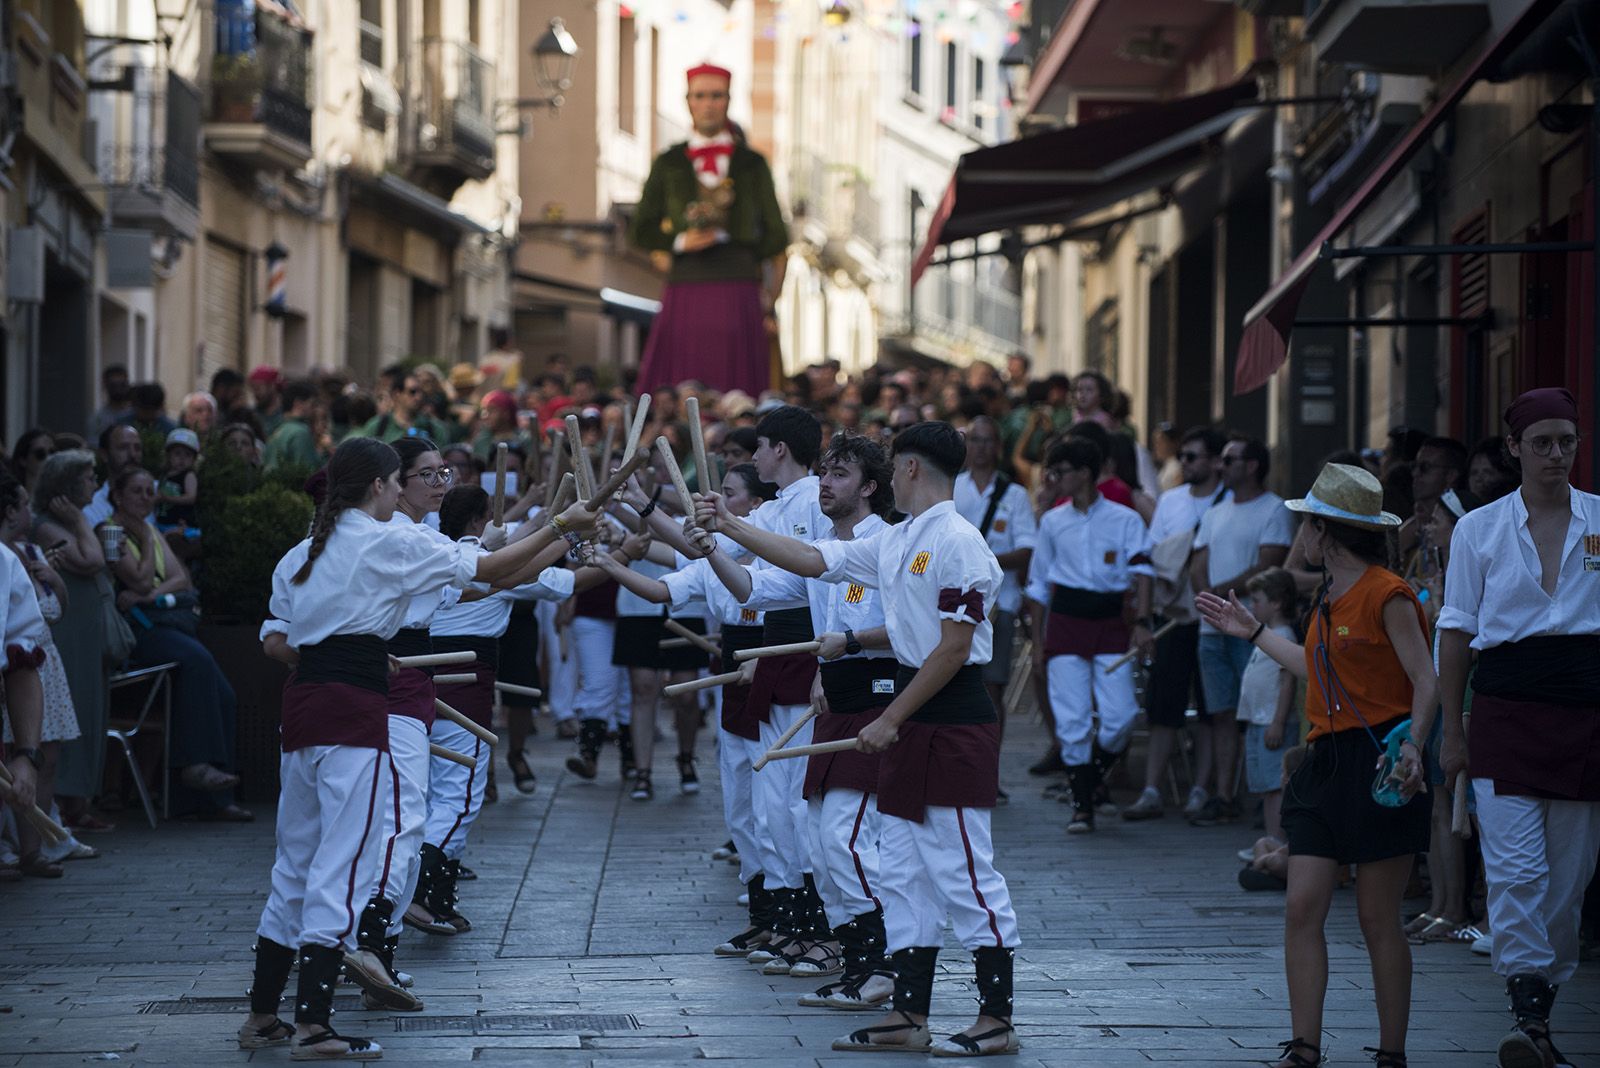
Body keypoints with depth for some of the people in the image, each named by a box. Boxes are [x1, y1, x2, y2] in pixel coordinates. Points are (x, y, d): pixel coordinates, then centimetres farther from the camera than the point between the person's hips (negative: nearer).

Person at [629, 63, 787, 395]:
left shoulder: (752, 165, 11)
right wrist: (680, 243, -7)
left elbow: (775, 237, 12)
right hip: (685, 297, 0)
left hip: (738, 295, 0)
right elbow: (641, 231, 11)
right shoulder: (669, 164, 12)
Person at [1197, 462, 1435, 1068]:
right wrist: (1252, 632, 34)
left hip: (1378, 765, -8)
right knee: (1301, 909, -1)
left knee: (1378, 920, -2)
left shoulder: (1387, 595, -10)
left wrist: (1411, 744, -29)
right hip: (1326, 764, 8)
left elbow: (1427, 682, -13)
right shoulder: (1330, 599, 16)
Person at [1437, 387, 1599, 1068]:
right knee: (1516, 869, -12)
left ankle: (1543, 1006, 16)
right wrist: (1451, 731, 4)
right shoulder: (1479, 529, 5)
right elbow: (1456, 633, 7)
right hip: (1507, 710, -1)